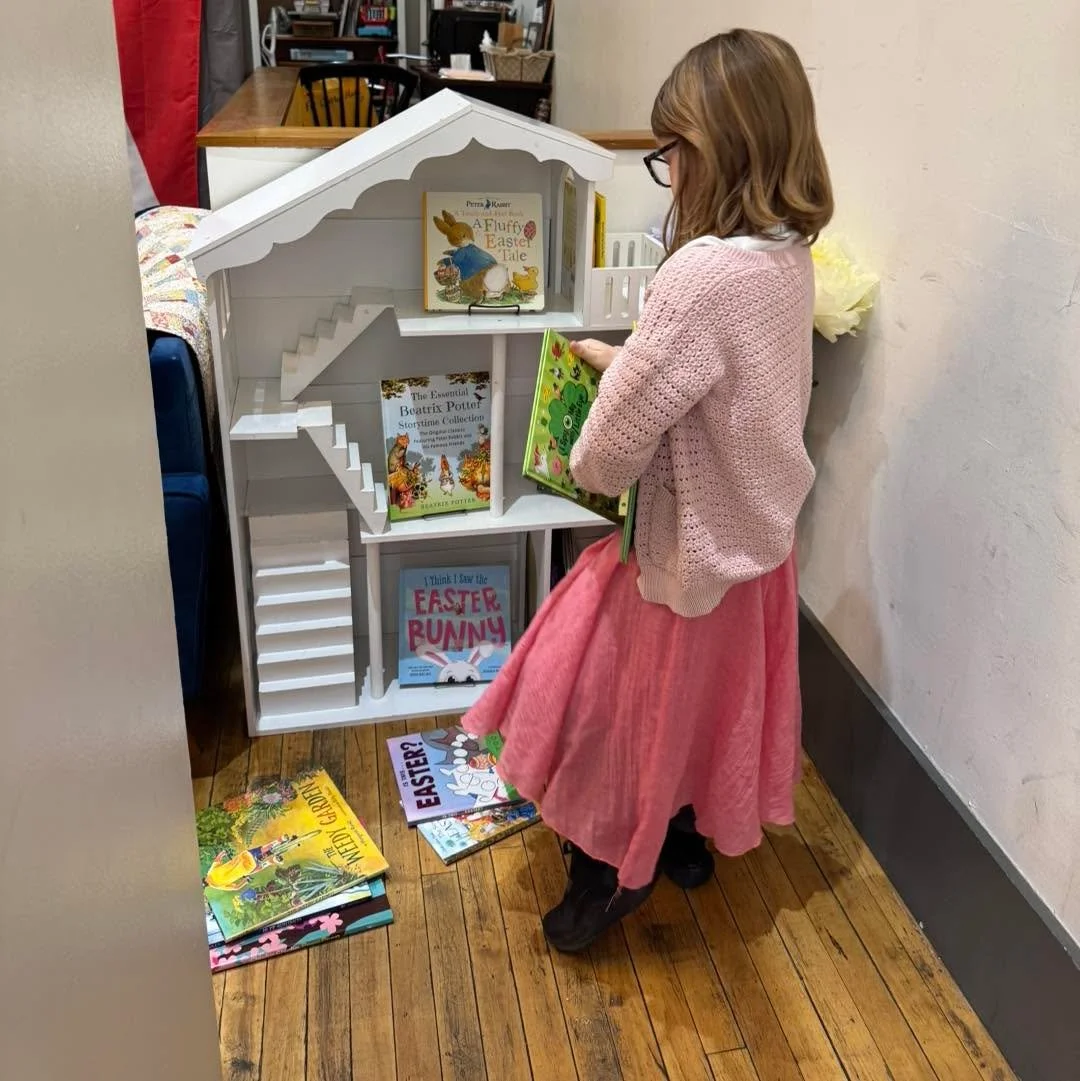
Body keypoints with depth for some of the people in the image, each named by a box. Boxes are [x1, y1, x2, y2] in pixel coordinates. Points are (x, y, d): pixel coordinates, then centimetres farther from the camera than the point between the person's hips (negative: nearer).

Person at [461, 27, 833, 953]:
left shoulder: (705, 270, -31)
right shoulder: (790, 256, -3)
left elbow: (624, 431, -25)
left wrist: (587, 467, -5)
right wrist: (619, 358, 12)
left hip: (690, 551, -8)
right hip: (755, 538, 8)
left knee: (618, 704, 13)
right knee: (703, 702, 26)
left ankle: (611, 872, 34)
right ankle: (688, 840, 48)